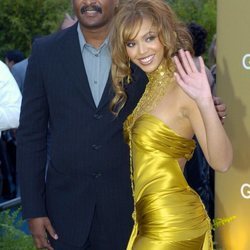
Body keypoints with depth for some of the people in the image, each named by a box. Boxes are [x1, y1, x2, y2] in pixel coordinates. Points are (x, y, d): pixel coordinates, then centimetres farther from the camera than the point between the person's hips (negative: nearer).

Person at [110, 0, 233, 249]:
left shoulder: (184, 87, -17)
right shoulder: (149, 86, 7)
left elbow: (221, 162, -25)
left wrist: (206, 104, -40)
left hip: (172, 223, -8)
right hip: (151, 220, 8)